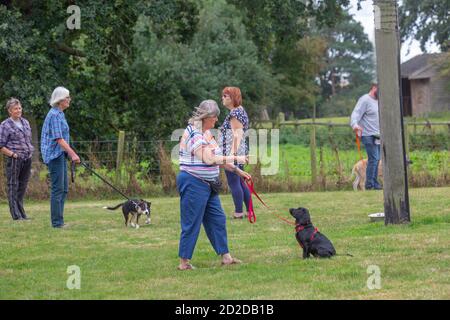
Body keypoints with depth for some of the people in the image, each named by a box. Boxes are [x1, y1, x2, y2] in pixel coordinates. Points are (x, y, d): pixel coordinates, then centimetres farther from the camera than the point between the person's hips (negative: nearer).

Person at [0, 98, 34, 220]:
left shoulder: (25, 122, 14)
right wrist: (13, 154, -14)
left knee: (22, 187, 10)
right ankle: (16, 215, -4)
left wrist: (30, 151, 12)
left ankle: (22, 214, 16)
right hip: (14, 160, -6)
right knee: (13, 187, -4)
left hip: (27, 160, 6)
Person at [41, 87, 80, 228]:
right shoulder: (54, 115, -15)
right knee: (58, 188, -8)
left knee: (63, 188, 10)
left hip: (60, 154, 10)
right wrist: (73, 154, -24)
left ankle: (58, 220, 13)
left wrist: (70, 154, 21)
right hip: (54, 154, -10)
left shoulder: (59, 114, 16)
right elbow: (58, 139, -21)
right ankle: (57, 222, -6)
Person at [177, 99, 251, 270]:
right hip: (193, 183, -10)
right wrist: (235, 159, -22)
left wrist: (237, 171, 14)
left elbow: (217, 158, 18)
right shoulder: (194, 134, -18)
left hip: (208, 184, 10)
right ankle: (184, 262, 3)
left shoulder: (207, 133, 12)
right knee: (191, 223, -4)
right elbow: (209, 159, -27)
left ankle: (225, 256, 18)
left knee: (217, 219, 12)